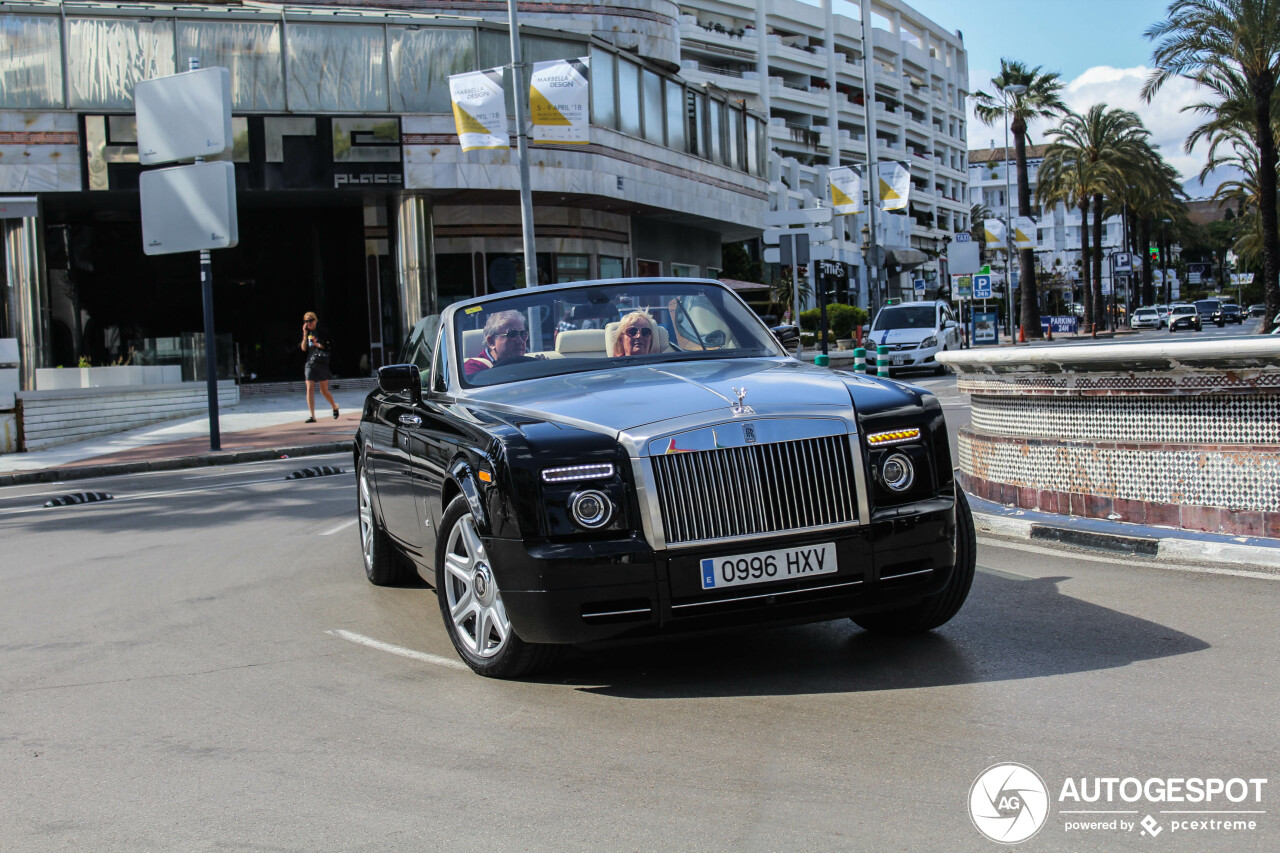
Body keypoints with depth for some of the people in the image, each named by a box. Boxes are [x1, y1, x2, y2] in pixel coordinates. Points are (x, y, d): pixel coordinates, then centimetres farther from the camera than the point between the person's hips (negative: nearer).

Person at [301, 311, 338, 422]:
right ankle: (312, 416, -10)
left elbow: (329, 346, -3)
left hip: (322, 363, -4)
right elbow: (303, 348, 3)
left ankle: (334, 406, 32)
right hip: (310, 363, 4)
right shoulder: (307, 332, 11)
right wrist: (305, 335, -5)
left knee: (324, 391, 3)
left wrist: (318, 344, -15)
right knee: (309, 389, -8)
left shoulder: (323, 331, -2)